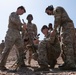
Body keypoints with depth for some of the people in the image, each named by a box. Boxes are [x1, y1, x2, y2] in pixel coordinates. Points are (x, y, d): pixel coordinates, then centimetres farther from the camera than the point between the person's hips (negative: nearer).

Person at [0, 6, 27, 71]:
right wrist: (23, 24, -11)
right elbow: (14, 20, -21)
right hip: (11, 34, -8)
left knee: (21, 49, 1)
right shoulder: (13, 14, 3)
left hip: (18, 35, 8)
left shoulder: (18, 17, 26)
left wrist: (23, 28, 5)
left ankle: (21, 64, 5)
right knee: (7, 49, -8)